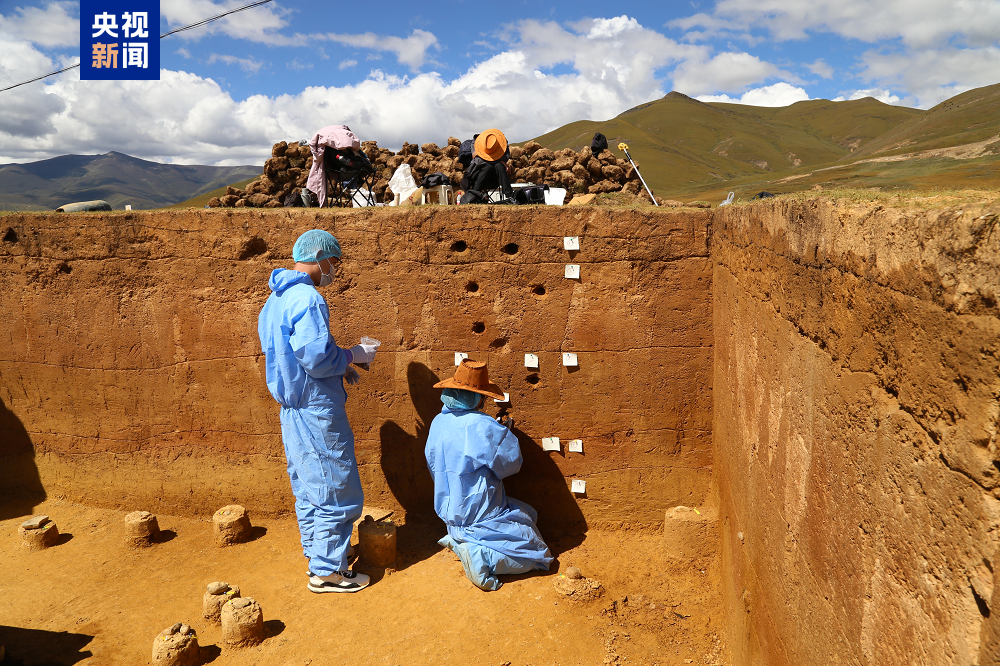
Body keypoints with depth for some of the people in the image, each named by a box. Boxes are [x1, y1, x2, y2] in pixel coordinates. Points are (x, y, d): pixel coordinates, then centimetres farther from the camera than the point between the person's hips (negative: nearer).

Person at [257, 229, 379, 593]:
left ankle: (317, 554, 32)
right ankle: (326, 571, 11)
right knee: (335, 490, 2)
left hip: (292, 409, 10)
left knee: (308, 487, 19)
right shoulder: (307, 299, -20)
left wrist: (340, 367, 14)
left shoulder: (276, 299, 13)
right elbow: (317, 357, -26)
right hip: (317, 410, -10)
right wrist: (353, 355, -9)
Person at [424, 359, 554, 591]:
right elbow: (511, 462, -14)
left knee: (527, 513, 24)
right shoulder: (483, 426, -24)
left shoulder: (439, 422, -2)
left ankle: (460, 540, 8)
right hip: (480, 514, -8)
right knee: (535, 552, 6)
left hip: (449, 513, 8)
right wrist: (507, 433, 4)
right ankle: (478, 554, -14)